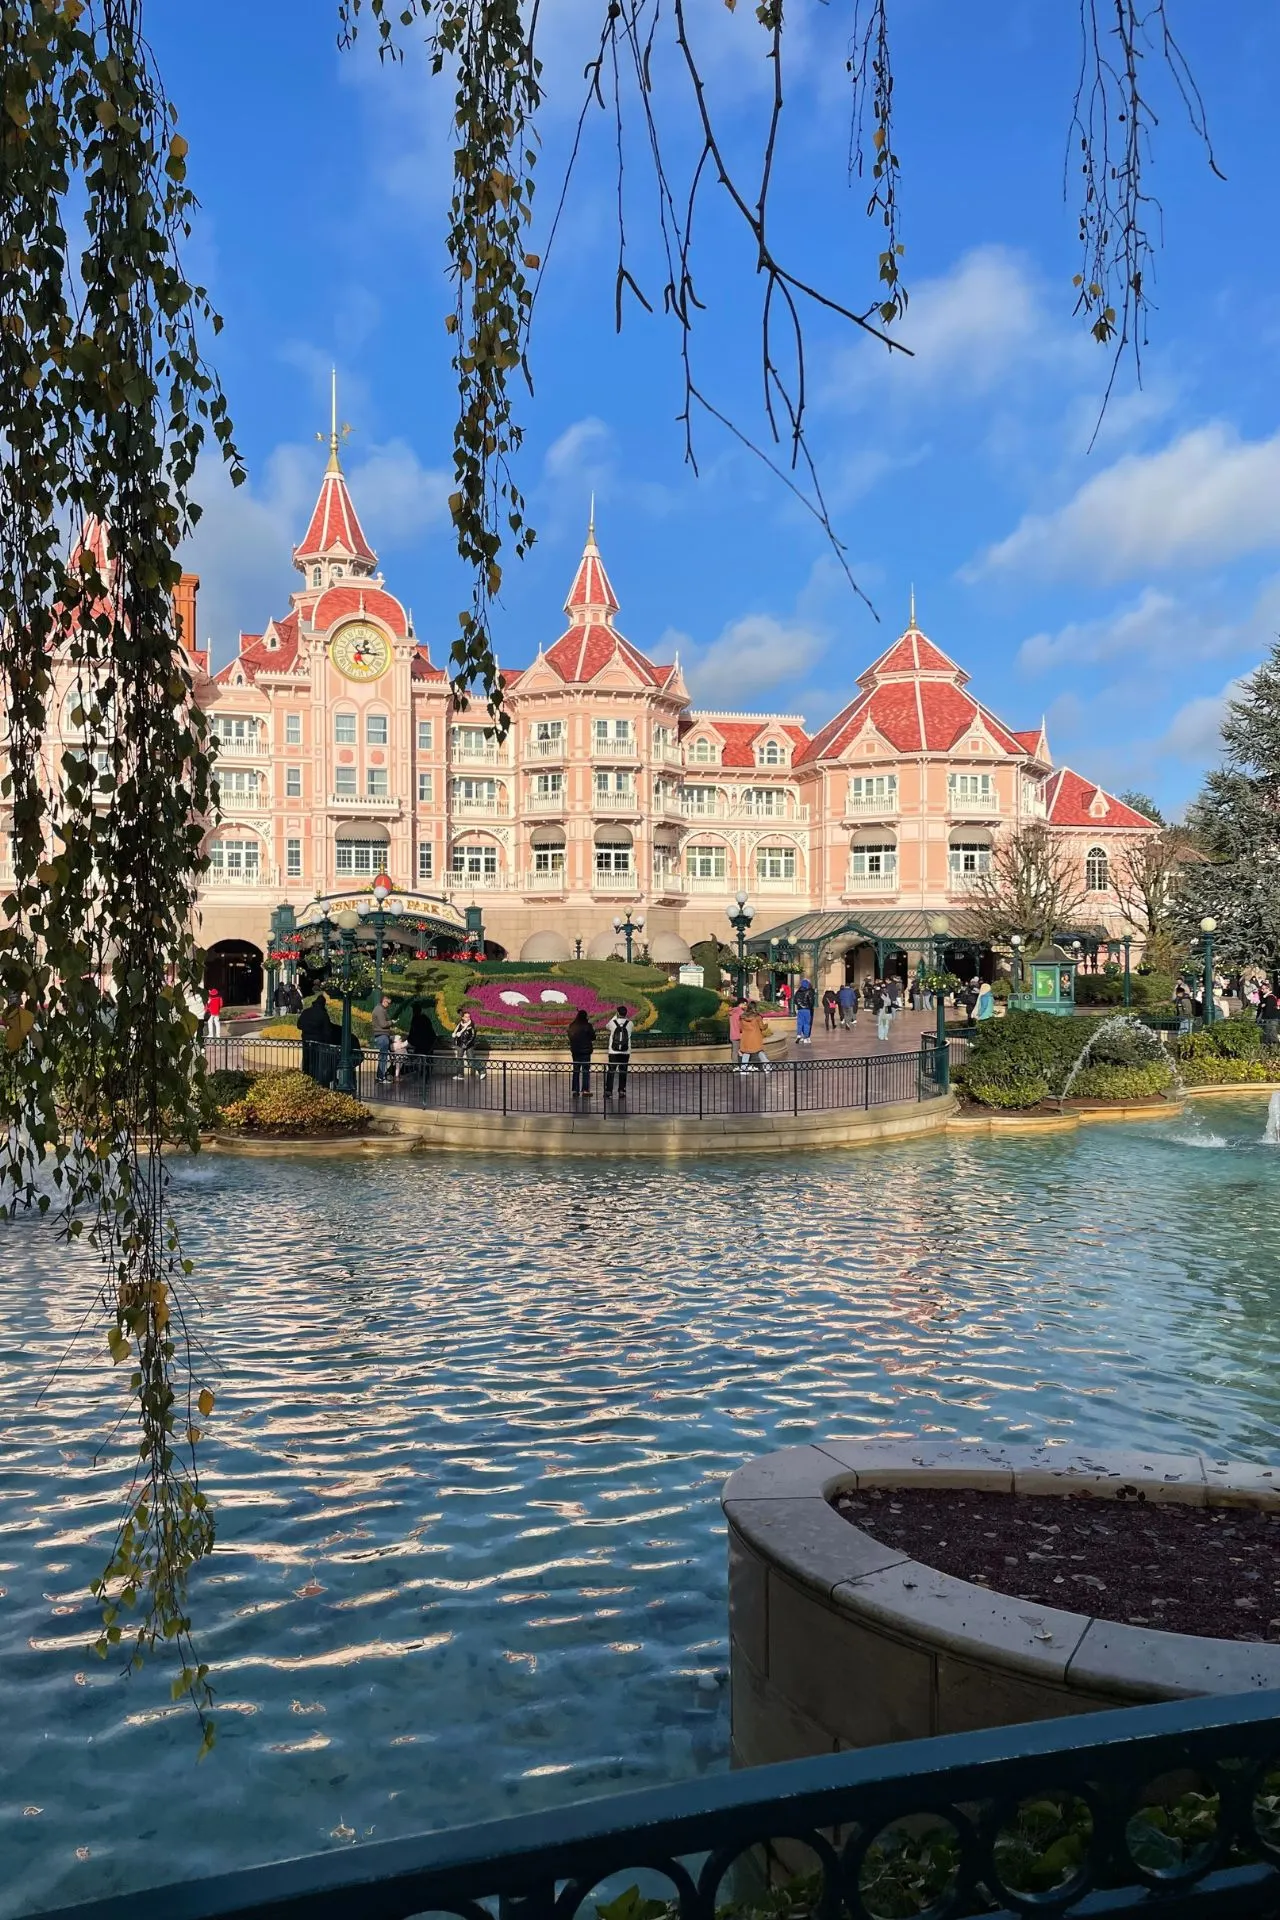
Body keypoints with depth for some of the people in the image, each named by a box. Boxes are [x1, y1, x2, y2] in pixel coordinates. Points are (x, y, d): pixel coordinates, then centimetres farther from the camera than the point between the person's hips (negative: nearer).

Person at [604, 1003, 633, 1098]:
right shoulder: (629, 1024, -3)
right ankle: (622, 1091, 9)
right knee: (623, 1073, 8)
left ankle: (608, 1092, 2)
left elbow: (607, 1027, 17)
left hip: (613, 1052, -1)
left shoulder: (613, 1022, -5)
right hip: (625, 1052, 1)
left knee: (610, 1072, 4)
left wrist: (615, 1016, 25)